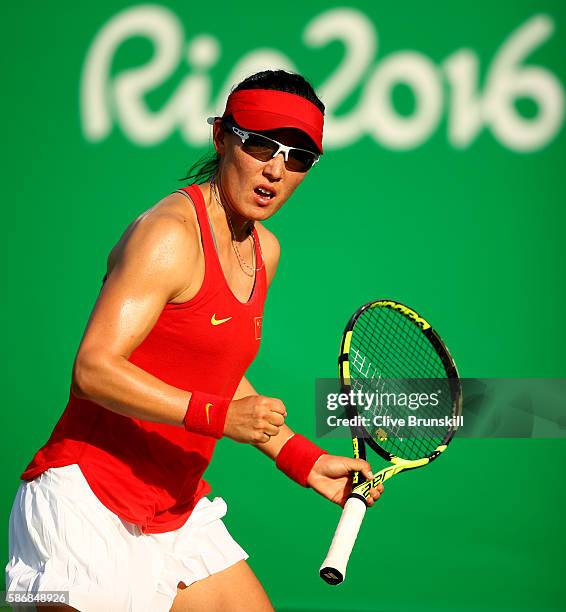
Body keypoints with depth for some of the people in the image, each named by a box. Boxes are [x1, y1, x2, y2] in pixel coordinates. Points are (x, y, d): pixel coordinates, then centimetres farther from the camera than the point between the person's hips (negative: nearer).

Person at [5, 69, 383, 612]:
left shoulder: (265, 250, 11)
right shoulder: (170, 233, -16)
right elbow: (93, 369, -24)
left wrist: (306, 461, 16)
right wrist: (218, 415, -30)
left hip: (176, 514, 8)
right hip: (85, 503, -8)